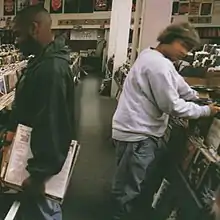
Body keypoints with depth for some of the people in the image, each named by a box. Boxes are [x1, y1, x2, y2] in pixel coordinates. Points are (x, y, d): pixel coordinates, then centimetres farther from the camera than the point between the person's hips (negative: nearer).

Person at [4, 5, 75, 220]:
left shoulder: (51, 69, -28)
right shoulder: (43, 61, 7)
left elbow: (50, 125, -29)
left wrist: (39, 173, -25)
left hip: (44, 158, -10)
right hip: (37, 151, 10)